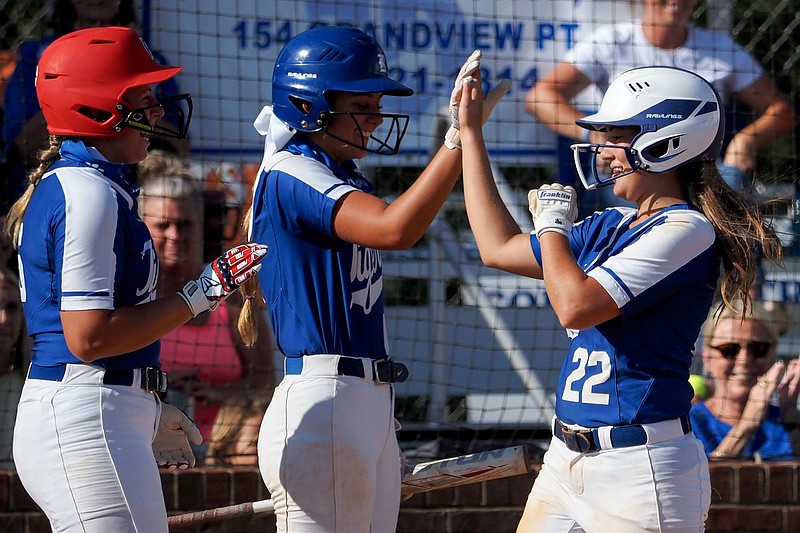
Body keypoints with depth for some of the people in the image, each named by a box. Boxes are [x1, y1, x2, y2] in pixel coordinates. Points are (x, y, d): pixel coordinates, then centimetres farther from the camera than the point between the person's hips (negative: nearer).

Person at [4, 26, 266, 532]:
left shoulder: (59, 185, 18)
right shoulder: (89, 193, -14)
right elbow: (88, 336, -20)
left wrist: (146, 413, 28)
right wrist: (200, 295, -14)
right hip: (88, 423, -10)